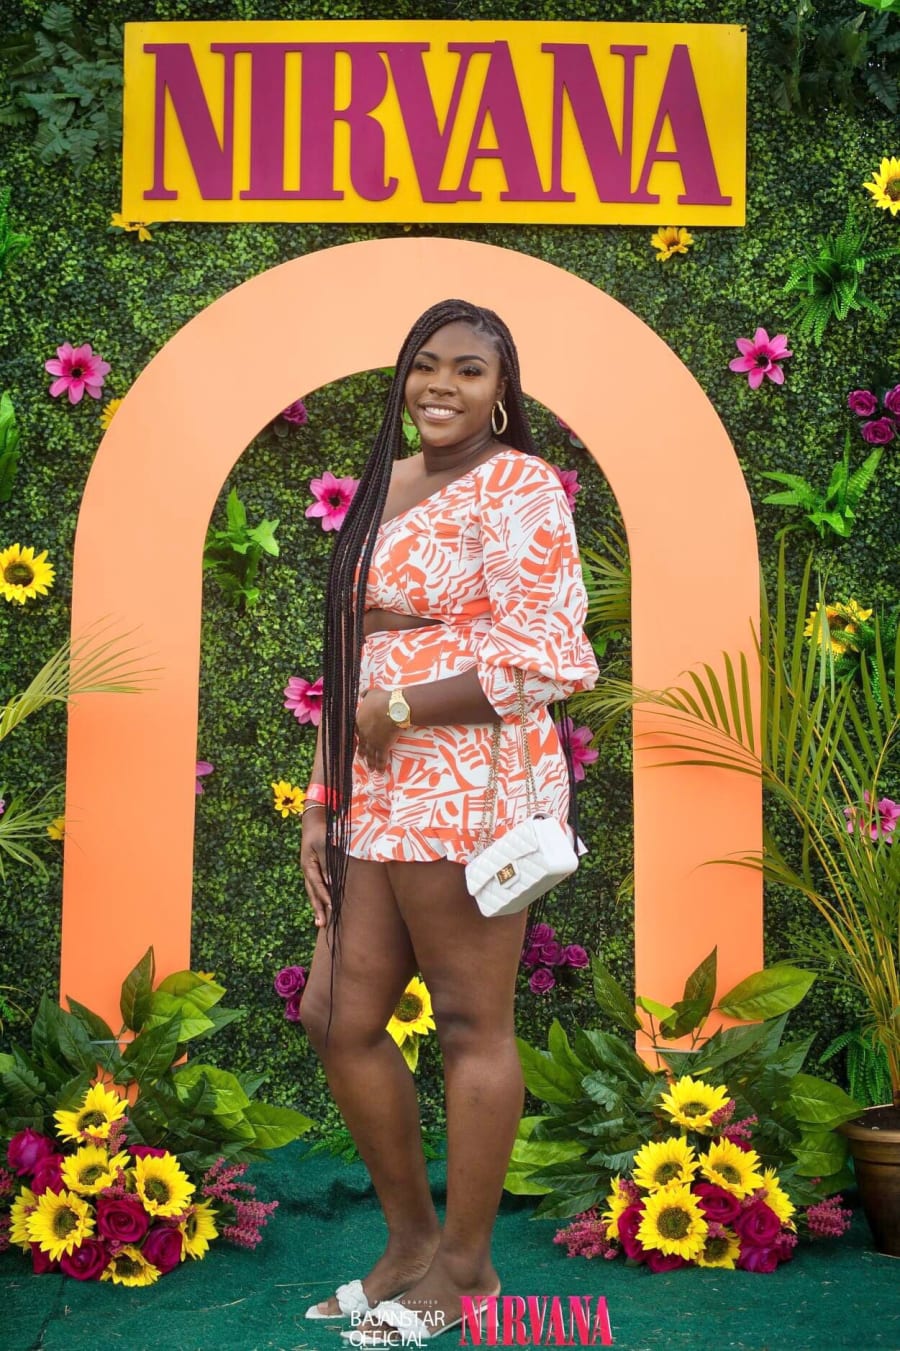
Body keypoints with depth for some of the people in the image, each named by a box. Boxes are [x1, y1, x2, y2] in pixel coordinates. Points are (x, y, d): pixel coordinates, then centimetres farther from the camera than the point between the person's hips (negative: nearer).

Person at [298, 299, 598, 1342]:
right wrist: (324, 803, 12)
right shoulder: (383, 487, 16)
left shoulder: (518, 487, -7)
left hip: (471, 784, -9)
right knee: (338, 1018, 12)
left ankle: (464, 1266, 21)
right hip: (380, 792, 9)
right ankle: (410, 1241, 31)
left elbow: (545, 660, -16)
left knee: (471, 1024, 3)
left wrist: (400, 709, -10)